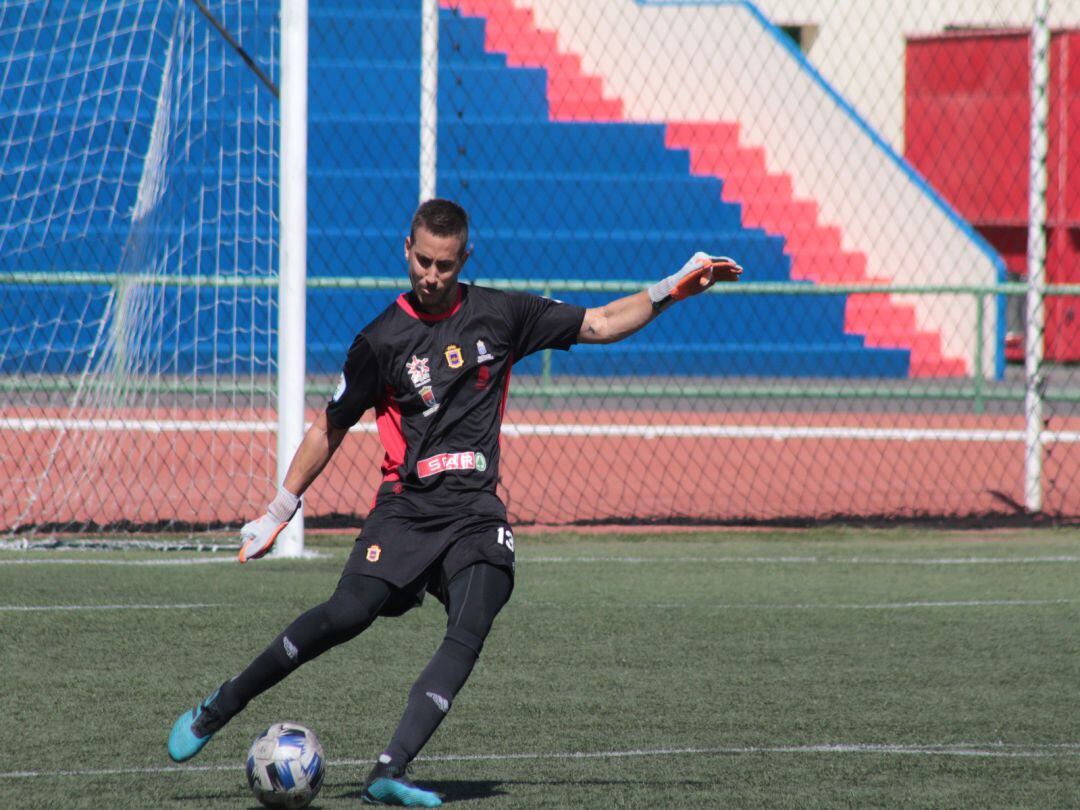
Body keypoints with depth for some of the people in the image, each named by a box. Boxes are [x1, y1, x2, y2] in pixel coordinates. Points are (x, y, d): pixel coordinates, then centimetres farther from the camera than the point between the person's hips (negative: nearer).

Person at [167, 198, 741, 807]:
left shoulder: (500, 315, 9)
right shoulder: (383, 340, 3)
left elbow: (599, 325, 16)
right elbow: (330, 429, 12)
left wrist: (674, 289, 5)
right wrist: (278, 513, 14)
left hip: (477, 511, 2)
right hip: (407, 506, -2)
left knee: (469, 634, -22)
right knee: (348, 614, -22)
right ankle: (217, 710, -7)